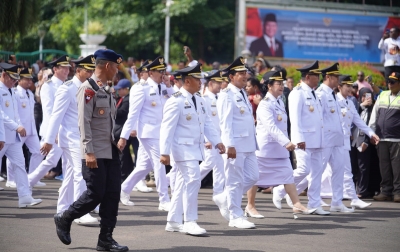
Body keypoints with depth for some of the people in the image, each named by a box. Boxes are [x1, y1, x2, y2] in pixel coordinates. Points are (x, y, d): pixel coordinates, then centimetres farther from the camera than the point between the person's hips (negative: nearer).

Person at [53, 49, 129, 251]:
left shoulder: (107, 89, 14)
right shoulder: (88, 89, -13)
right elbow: (84, 122, -18)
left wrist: (117, 141, 16)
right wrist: (89, 152, -22)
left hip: (111, 150, 8)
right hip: (96, 153, -8)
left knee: (113, 193, 4)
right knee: (95, 194, -6)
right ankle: (64, 219, 16)